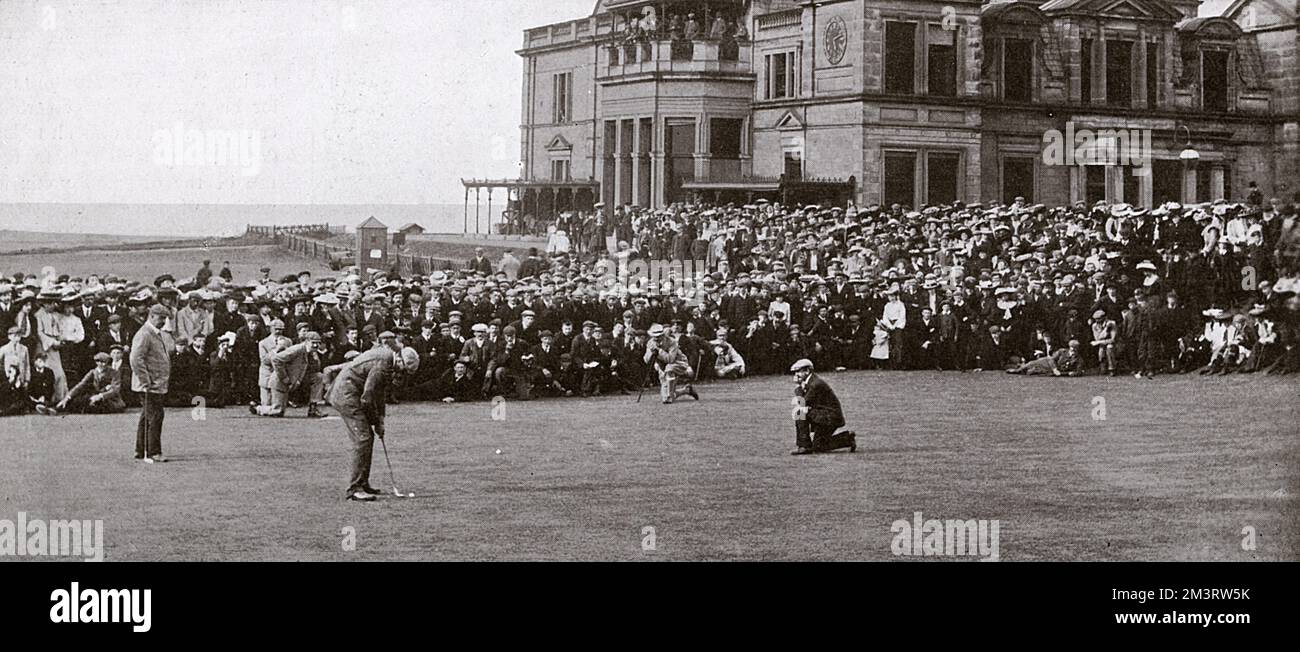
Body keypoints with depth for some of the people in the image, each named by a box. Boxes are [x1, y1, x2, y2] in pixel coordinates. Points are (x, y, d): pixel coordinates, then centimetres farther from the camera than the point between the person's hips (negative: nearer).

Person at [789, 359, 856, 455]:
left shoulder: (816, 384, -20)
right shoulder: (809, 382, 12)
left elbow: (803, 403, -19)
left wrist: (797, 386, -13)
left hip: (831, 417, -11)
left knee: (799, 412, -20)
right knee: (818, 448, 13)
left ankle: (804, 446, -13)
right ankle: (848, 438, 18)